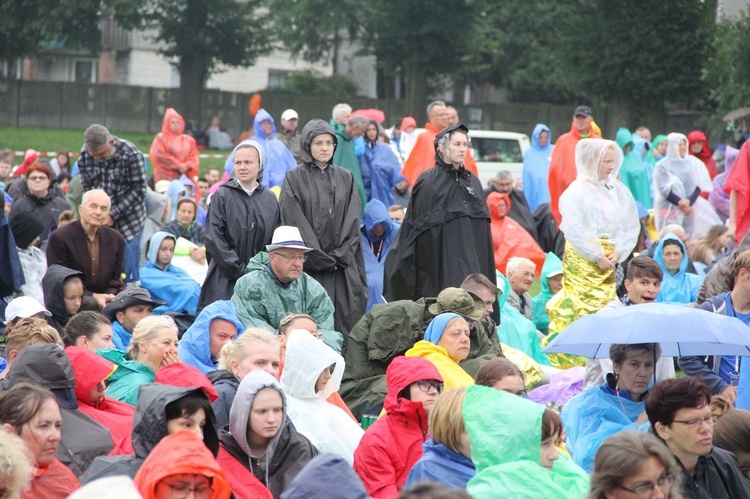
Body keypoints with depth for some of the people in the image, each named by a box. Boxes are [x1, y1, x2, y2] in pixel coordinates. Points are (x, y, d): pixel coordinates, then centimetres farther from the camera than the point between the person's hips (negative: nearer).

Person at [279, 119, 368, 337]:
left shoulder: (345, 178, 13)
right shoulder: (294, 179, 2)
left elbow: (352, 221, 7)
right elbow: (296, 222, -5)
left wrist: (339, 256, -7)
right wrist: (320, 258, -11)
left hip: (342, 265, 3)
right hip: (308, 266, -3)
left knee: (345, 321, -3)